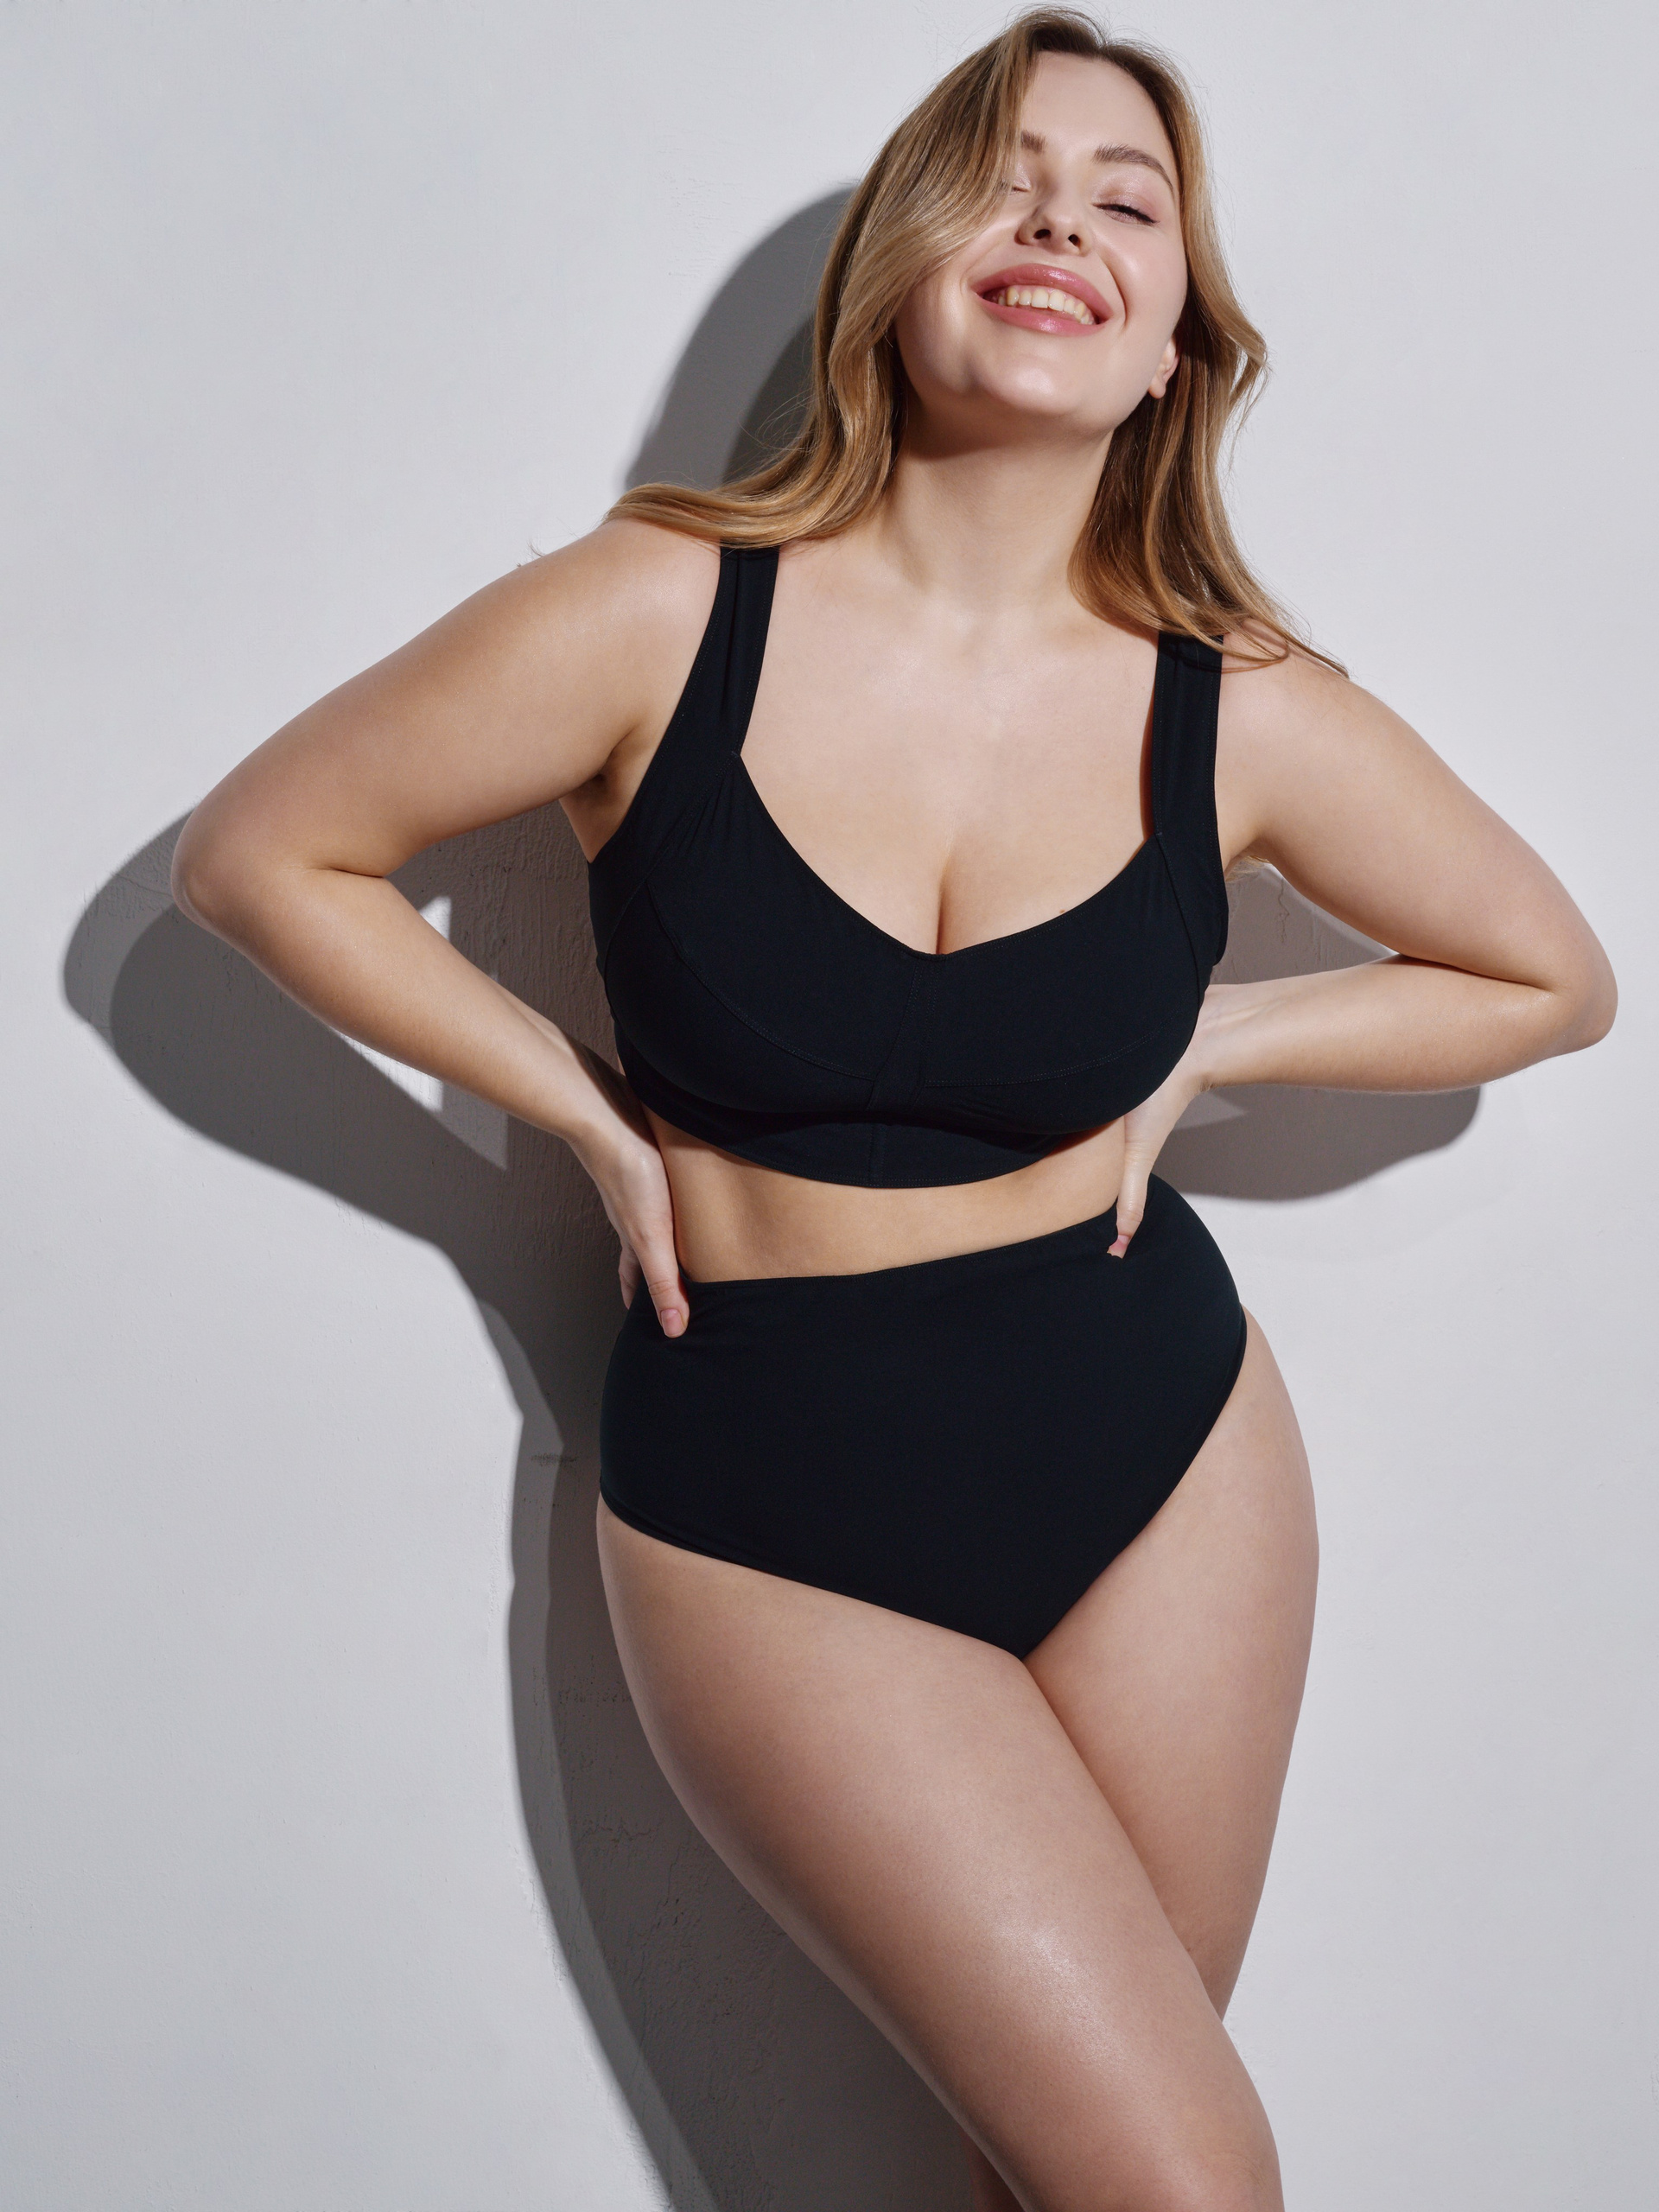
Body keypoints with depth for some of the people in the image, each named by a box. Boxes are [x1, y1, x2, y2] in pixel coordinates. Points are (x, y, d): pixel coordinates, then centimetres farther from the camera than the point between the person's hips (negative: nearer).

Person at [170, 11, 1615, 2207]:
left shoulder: (1240, 712, -7)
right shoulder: (661, 616, -13)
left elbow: (1554, 978, 9)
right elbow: (259, 850, -3)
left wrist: (1201, 1040, -2)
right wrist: (594, 1108, -7)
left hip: (1163, 1448, 3)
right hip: (773, 1510, -2)